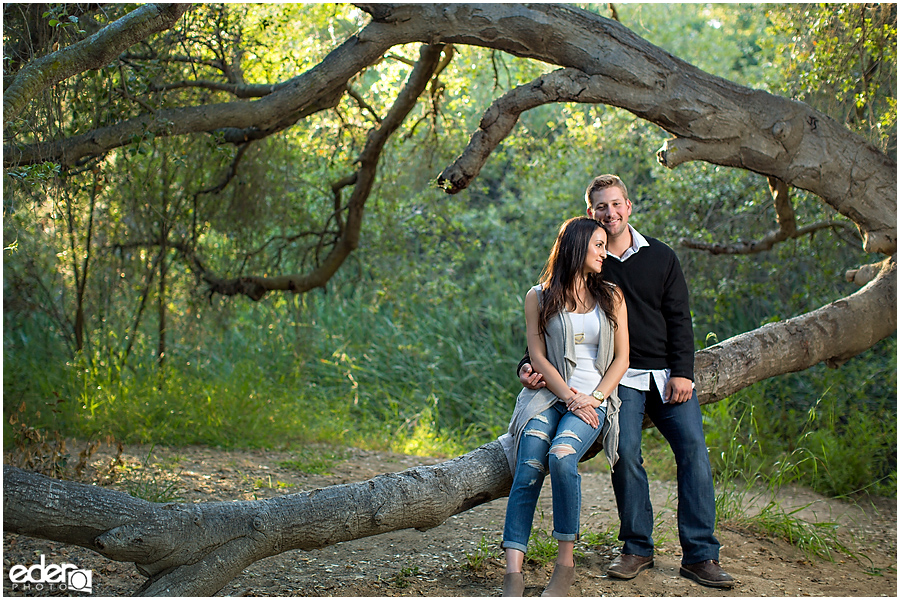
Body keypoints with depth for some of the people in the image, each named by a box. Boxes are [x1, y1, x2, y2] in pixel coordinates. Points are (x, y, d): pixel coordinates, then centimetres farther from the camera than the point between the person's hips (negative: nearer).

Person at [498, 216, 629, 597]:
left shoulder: (611, 296, 14)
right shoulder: (539, 297, 9)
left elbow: (621, 358, 9)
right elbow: (538, 356, 2)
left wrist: (594, 399, -5)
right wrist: (570, 397, -10)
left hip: (595, 398, 0)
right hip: (550, 394, 0)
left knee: (561, 455, -31)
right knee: (527, 470, -25)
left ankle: (566, 562, -23)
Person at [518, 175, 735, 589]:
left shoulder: (660, 257, 10)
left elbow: (679, 318, 8)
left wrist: (682, 372, -4)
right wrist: (529, 365, -10)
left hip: (668, 374, 2)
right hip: (620, 376, -1)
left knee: (693, 450, -9)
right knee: (625, 454, -15)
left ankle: (700, 555, -4)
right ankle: (637, 549, 0)